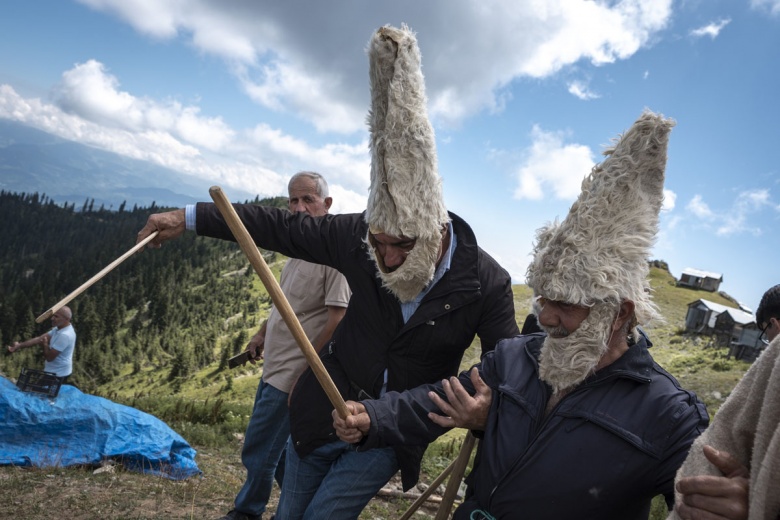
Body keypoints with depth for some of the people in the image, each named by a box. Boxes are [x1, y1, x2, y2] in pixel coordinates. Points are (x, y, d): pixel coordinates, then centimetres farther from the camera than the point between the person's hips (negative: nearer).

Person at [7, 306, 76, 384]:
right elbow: (40, 338, 3)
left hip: (57, 374, -10)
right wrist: (19, 345, -5)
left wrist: (45, 344, -6)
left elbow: (49, 357, -24)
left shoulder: (64, 335, -29)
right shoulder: (60, 328, 4)